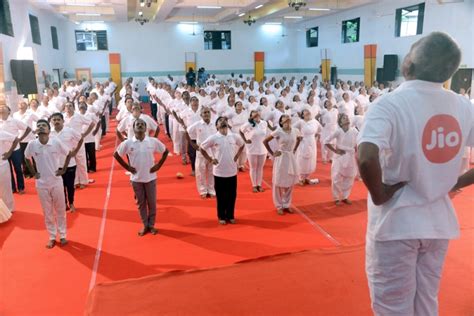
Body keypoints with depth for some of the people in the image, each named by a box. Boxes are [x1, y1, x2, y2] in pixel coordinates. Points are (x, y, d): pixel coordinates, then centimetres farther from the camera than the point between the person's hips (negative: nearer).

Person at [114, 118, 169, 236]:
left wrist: (158, 165, -2)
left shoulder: (153, 141, -8)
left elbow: (165, 151, 5)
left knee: (152, 202, 9)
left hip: (150, 177, 0)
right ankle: (145, 225, 26)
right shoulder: (128, 143, -8)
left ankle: (151, 225, 25)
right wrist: (127, 167, -1)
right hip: (136, 178, 0)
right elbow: (116, 154, 3)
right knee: (141, 203, 12)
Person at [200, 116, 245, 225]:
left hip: (232, 171, 2)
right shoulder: (213, 138, -9)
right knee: (221, 196, 9)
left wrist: (236, 156, 7)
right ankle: (221, 217, 24)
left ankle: (230, 216, 27)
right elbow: (201, 148, 0)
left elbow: (242, 145, 17)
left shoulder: (235, 136, -2)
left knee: (232, 195, 11)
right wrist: (210, 160, -4)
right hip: (219, 172, -2)